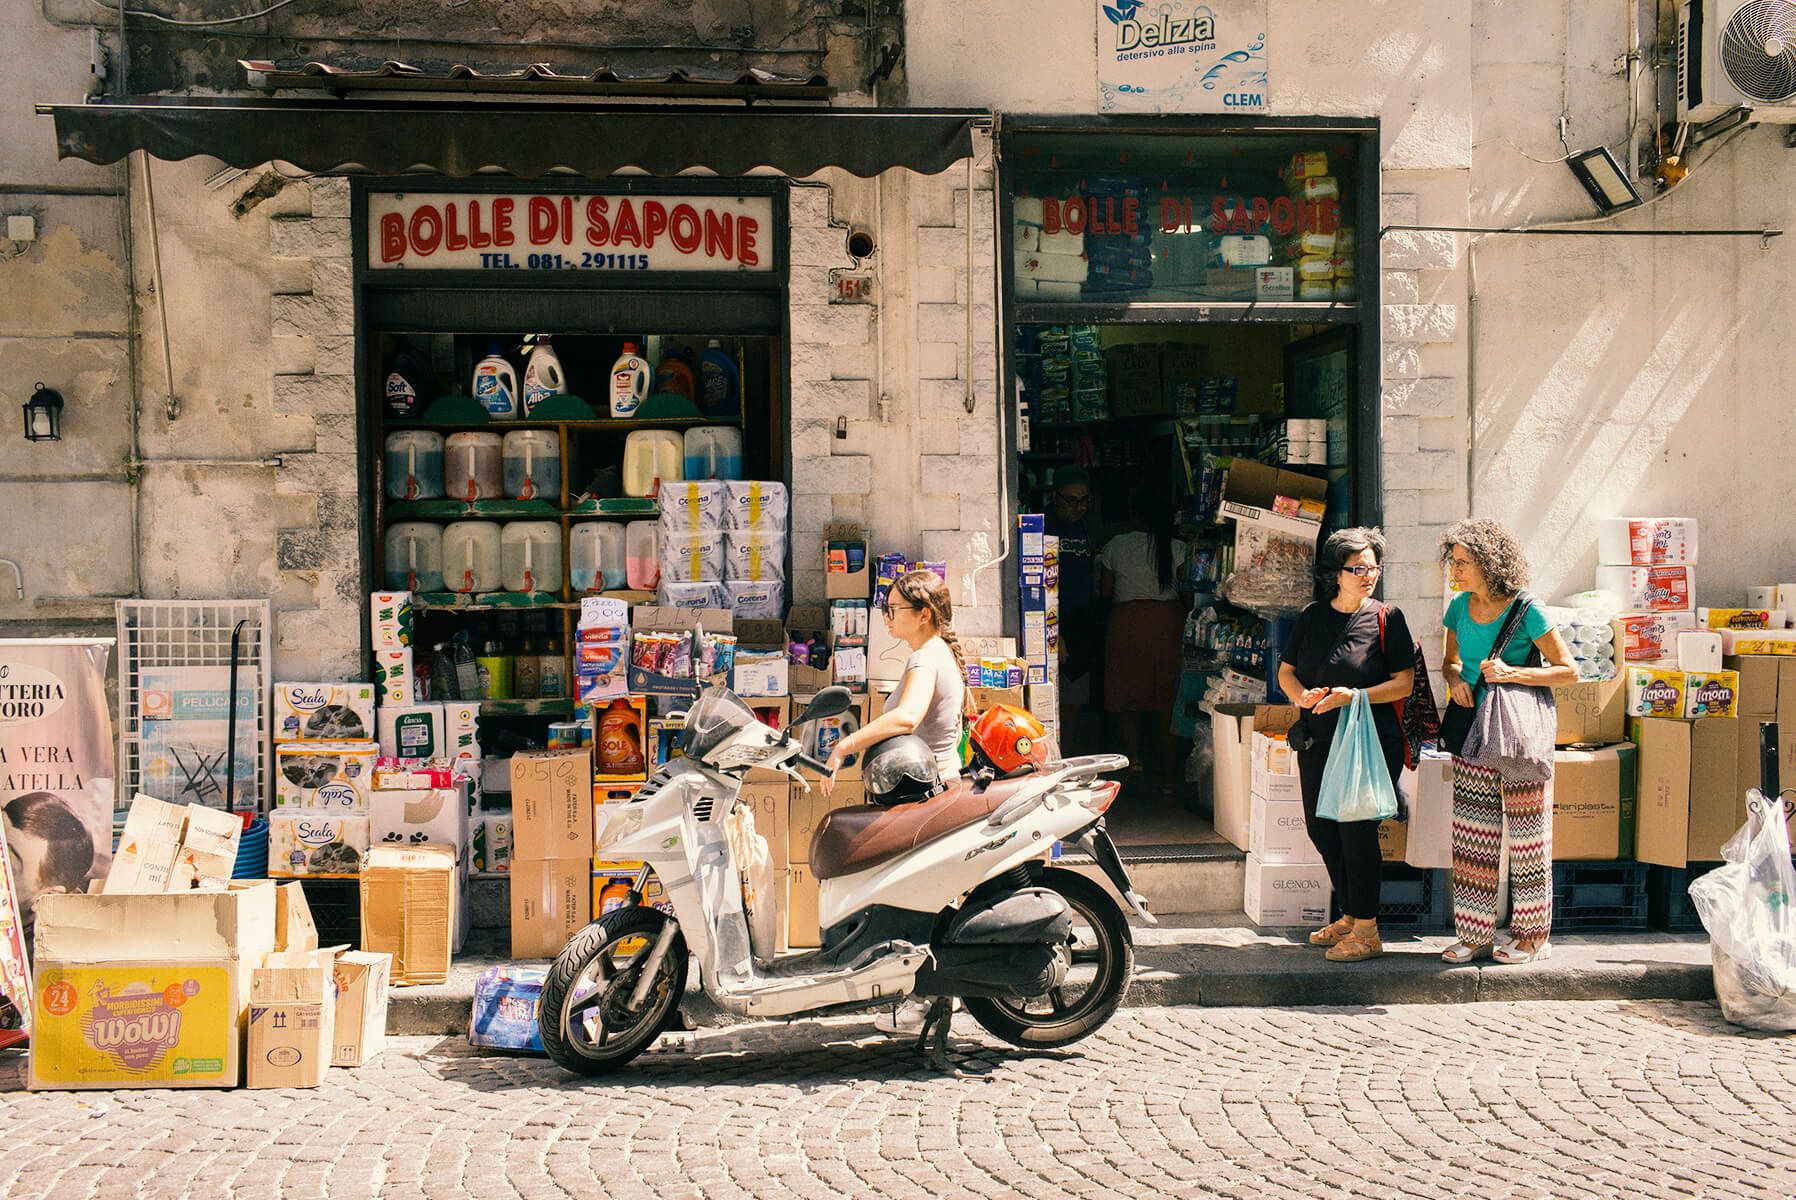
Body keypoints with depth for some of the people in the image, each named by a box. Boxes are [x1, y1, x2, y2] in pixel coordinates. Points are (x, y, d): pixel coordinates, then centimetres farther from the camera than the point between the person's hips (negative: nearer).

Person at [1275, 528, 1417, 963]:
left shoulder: (1386, 618, -2)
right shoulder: (1311, 617, 9)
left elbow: (1404, 683, -6)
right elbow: (1286, 672, 13)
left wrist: (1354, 696, -19)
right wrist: (1303, 696, -9)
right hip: (1317, 742, 5)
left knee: (1356, 829, -8)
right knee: (1320, 829, 10)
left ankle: (1366, 931, 2)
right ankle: (1349, 916, 27)